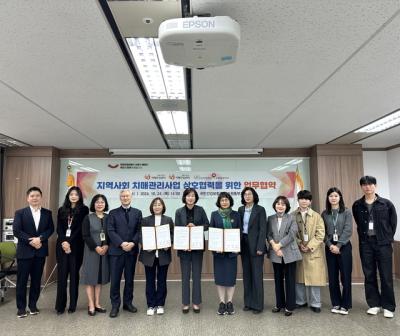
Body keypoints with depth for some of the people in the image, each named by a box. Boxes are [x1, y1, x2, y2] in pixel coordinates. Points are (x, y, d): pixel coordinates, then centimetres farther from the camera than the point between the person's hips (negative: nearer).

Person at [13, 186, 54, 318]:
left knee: (36, 280, 10)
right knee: (22, 280, 5)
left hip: (40, 251, 2)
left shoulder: (47, 213, 6)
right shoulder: (20, 213, 0)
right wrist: (31, 241, -16)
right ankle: (21, 307, 18)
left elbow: (50, 229, 0)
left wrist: (40, 239, -16)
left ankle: (33, 305, 23)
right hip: (24, 251, -2)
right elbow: (16, 231, -8)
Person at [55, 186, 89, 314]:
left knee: (74, 274, 2)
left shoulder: (84, 209, 1)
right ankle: (60, 305, 10)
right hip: (62, 245, 3)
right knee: (62, 274, 2)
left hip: (76, 246, -2)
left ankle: (72, 305, 11)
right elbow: (59, 228, 5)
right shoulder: (62, 210, 12)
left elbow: (81, 228, -5)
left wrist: (70, 242, -11)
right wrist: (63, 242, -10)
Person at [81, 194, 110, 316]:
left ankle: (97, 303, 19)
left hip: (105, 251, 3)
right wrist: (96, 247, -14)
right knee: (91, 278, 2)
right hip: (91, 251, -3)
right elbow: (85, 236, -7)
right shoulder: (88, 218, -1)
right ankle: (91, 305, 10)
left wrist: (106, 246, -11)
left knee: (100, 278, 9)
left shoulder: (108, 218, 6)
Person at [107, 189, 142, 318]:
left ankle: (128, 303, 23)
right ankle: (115, 305, 14)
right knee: (115, 279, 2)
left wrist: (133, 243, -13)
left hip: (132, 250, 2)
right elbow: (111, 231, -4)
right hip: (116, 250, -1)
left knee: (130, 279, 10)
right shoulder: (113, 213, 5)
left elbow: (139, 230, 2)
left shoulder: (137, 212, 9)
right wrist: (121, 243, -15)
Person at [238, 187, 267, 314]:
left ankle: (257, 304, 11)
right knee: (246, 274, 11)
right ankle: (248, 302, 22)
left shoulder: (260, 209, -5)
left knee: (256, 274, 0)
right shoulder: (240, 210, 8)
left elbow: (263, 229, -9)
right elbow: (238, 227, 10)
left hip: (255, 245, -5)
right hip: (244, 245, 5)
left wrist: (260, 247, -15)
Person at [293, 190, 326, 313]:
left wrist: (309, 246, -12)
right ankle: (300, 301, 24)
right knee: (299, 277, 8)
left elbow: (320, 234, -5)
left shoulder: (316, 216, 1)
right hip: (297, 251, 1)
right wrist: (299, 244, -11)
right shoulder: (293, 216, 2)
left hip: (313, 252, -1)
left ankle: (315, 304, 16)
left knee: (314, 278, 2)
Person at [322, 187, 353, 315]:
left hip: (344, 246, -2)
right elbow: (323, 232, 4)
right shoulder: (324, 213, 6)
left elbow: (348, 230, -8)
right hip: (330, 247, 2)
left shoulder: (346, 212, -1)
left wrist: (338, 246, -13)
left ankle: (345, 305, 13)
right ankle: (336, 304, 18)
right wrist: (330, 245, -10)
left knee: (345, 276, 1)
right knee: (332, 277, 6)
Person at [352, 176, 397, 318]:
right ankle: (374, 304, 19)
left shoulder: (386, 203, 0)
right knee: (369, 275, 7)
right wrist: (364, 237, 4)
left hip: (383, 243, -2)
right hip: (365, 244, 2)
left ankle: (388, 306, 15)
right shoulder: (357, 205, 4)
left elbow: (393, 223, 5)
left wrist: (388, 238, 3)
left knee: (386, 275, 3)